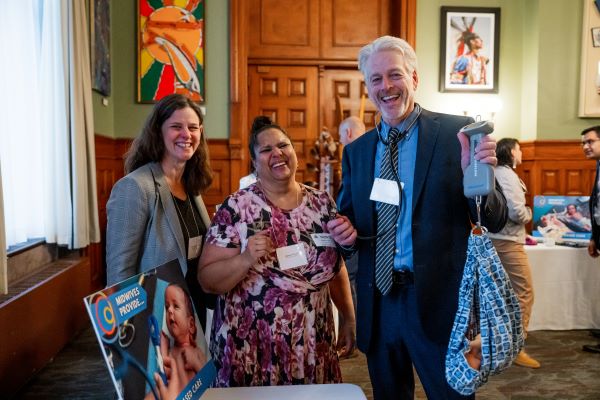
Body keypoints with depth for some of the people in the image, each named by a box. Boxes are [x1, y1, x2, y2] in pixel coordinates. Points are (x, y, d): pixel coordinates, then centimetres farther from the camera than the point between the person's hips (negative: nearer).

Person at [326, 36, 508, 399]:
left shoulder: (456, 132, -5)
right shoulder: (356, 151, 6)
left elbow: (495, 222, -6)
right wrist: (346, 233, -11)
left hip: (438, 300, -4)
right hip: (378, 301, 4)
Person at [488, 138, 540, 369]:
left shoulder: (494, 173, 11)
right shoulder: (507, 175, -14)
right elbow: (516, 212, -20)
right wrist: (529, 214, 0)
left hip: (494, 239, 9)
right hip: (508, 241, -9)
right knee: (524, 293, -1)